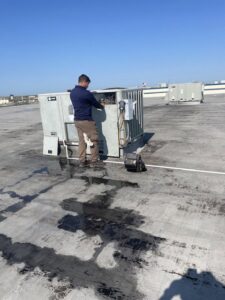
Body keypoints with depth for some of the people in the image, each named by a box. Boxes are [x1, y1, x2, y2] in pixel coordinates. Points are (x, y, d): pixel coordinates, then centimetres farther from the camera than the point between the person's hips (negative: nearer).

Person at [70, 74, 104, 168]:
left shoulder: (72, 93, 8)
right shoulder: (86, 93, -16)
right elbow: (95, 103, -3)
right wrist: (102, 107, 19)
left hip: (77, 120, 8)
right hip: (86, 120, -8)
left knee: (82, 140, 12)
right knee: (94, 140, 4)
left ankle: (82, 161, 15)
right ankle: (94, 161, 9)